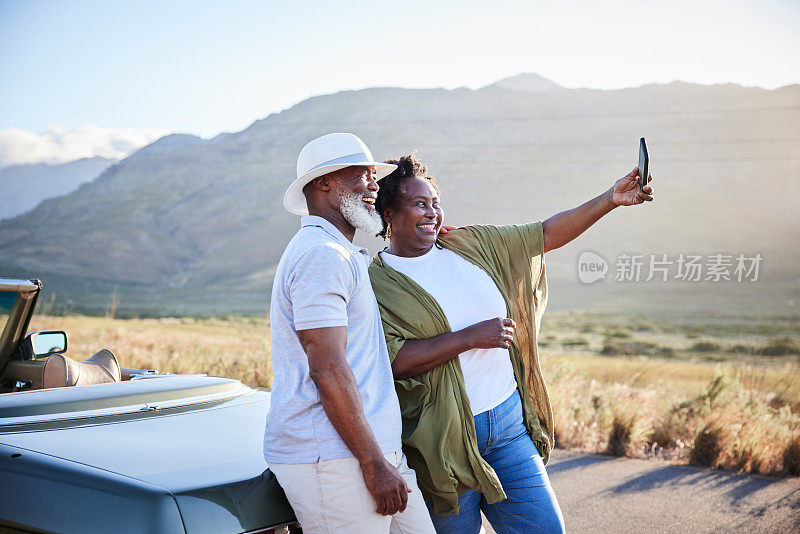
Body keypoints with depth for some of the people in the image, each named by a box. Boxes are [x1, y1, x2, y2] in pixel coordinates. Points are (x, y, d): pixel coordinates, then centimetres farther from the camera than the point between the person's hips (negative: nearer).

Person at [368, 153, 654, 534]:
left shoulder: (470, 244, 10)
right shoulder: (374, 283, -7)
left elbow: (546, 234, 12)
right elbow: (390, 359, -21)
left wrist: (610, 199, 3)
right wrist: (471, 337, -18)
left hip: (509, 420, 5)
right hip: (443, 441, -5)